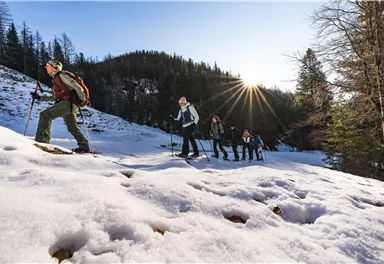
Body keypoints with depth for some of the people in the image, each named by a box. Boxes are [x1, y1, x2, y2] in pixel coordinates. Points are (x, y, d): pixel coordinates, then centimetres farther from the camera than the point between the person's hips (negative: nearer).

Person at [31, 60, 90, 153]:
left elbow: (75, 85, -14)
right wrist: (40, 97, 25)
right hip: (69, 105, 10)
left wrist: (82, 99, -24)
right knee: (72, 127, 15)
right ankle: (84, 147, 19)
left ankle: (41, 141, -19)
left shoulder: (61, 75, 0)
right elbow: (55, 97, 29)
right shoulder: (56, 79, 29)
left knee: (45, 114, -16)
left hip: (67, 103, -10)